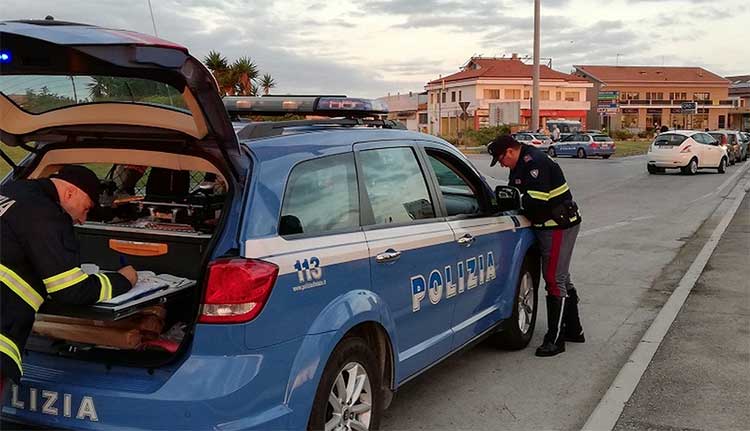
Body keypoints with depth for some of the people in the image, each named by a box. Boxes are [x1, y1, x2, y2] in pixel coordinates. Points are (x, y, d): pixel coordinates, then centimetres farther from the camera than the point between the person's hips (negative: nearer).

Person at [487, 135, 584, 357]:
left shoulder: (534, 162, -21)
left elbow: (537, 201, -28)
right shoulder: (522, 164, 13)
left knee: (554, 280, -8)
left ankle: (555, 339, -3)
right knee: (562, 279, 18)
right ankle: (573, 330, 31)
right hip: (550, 226, 11)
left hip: (559, 227, -11)